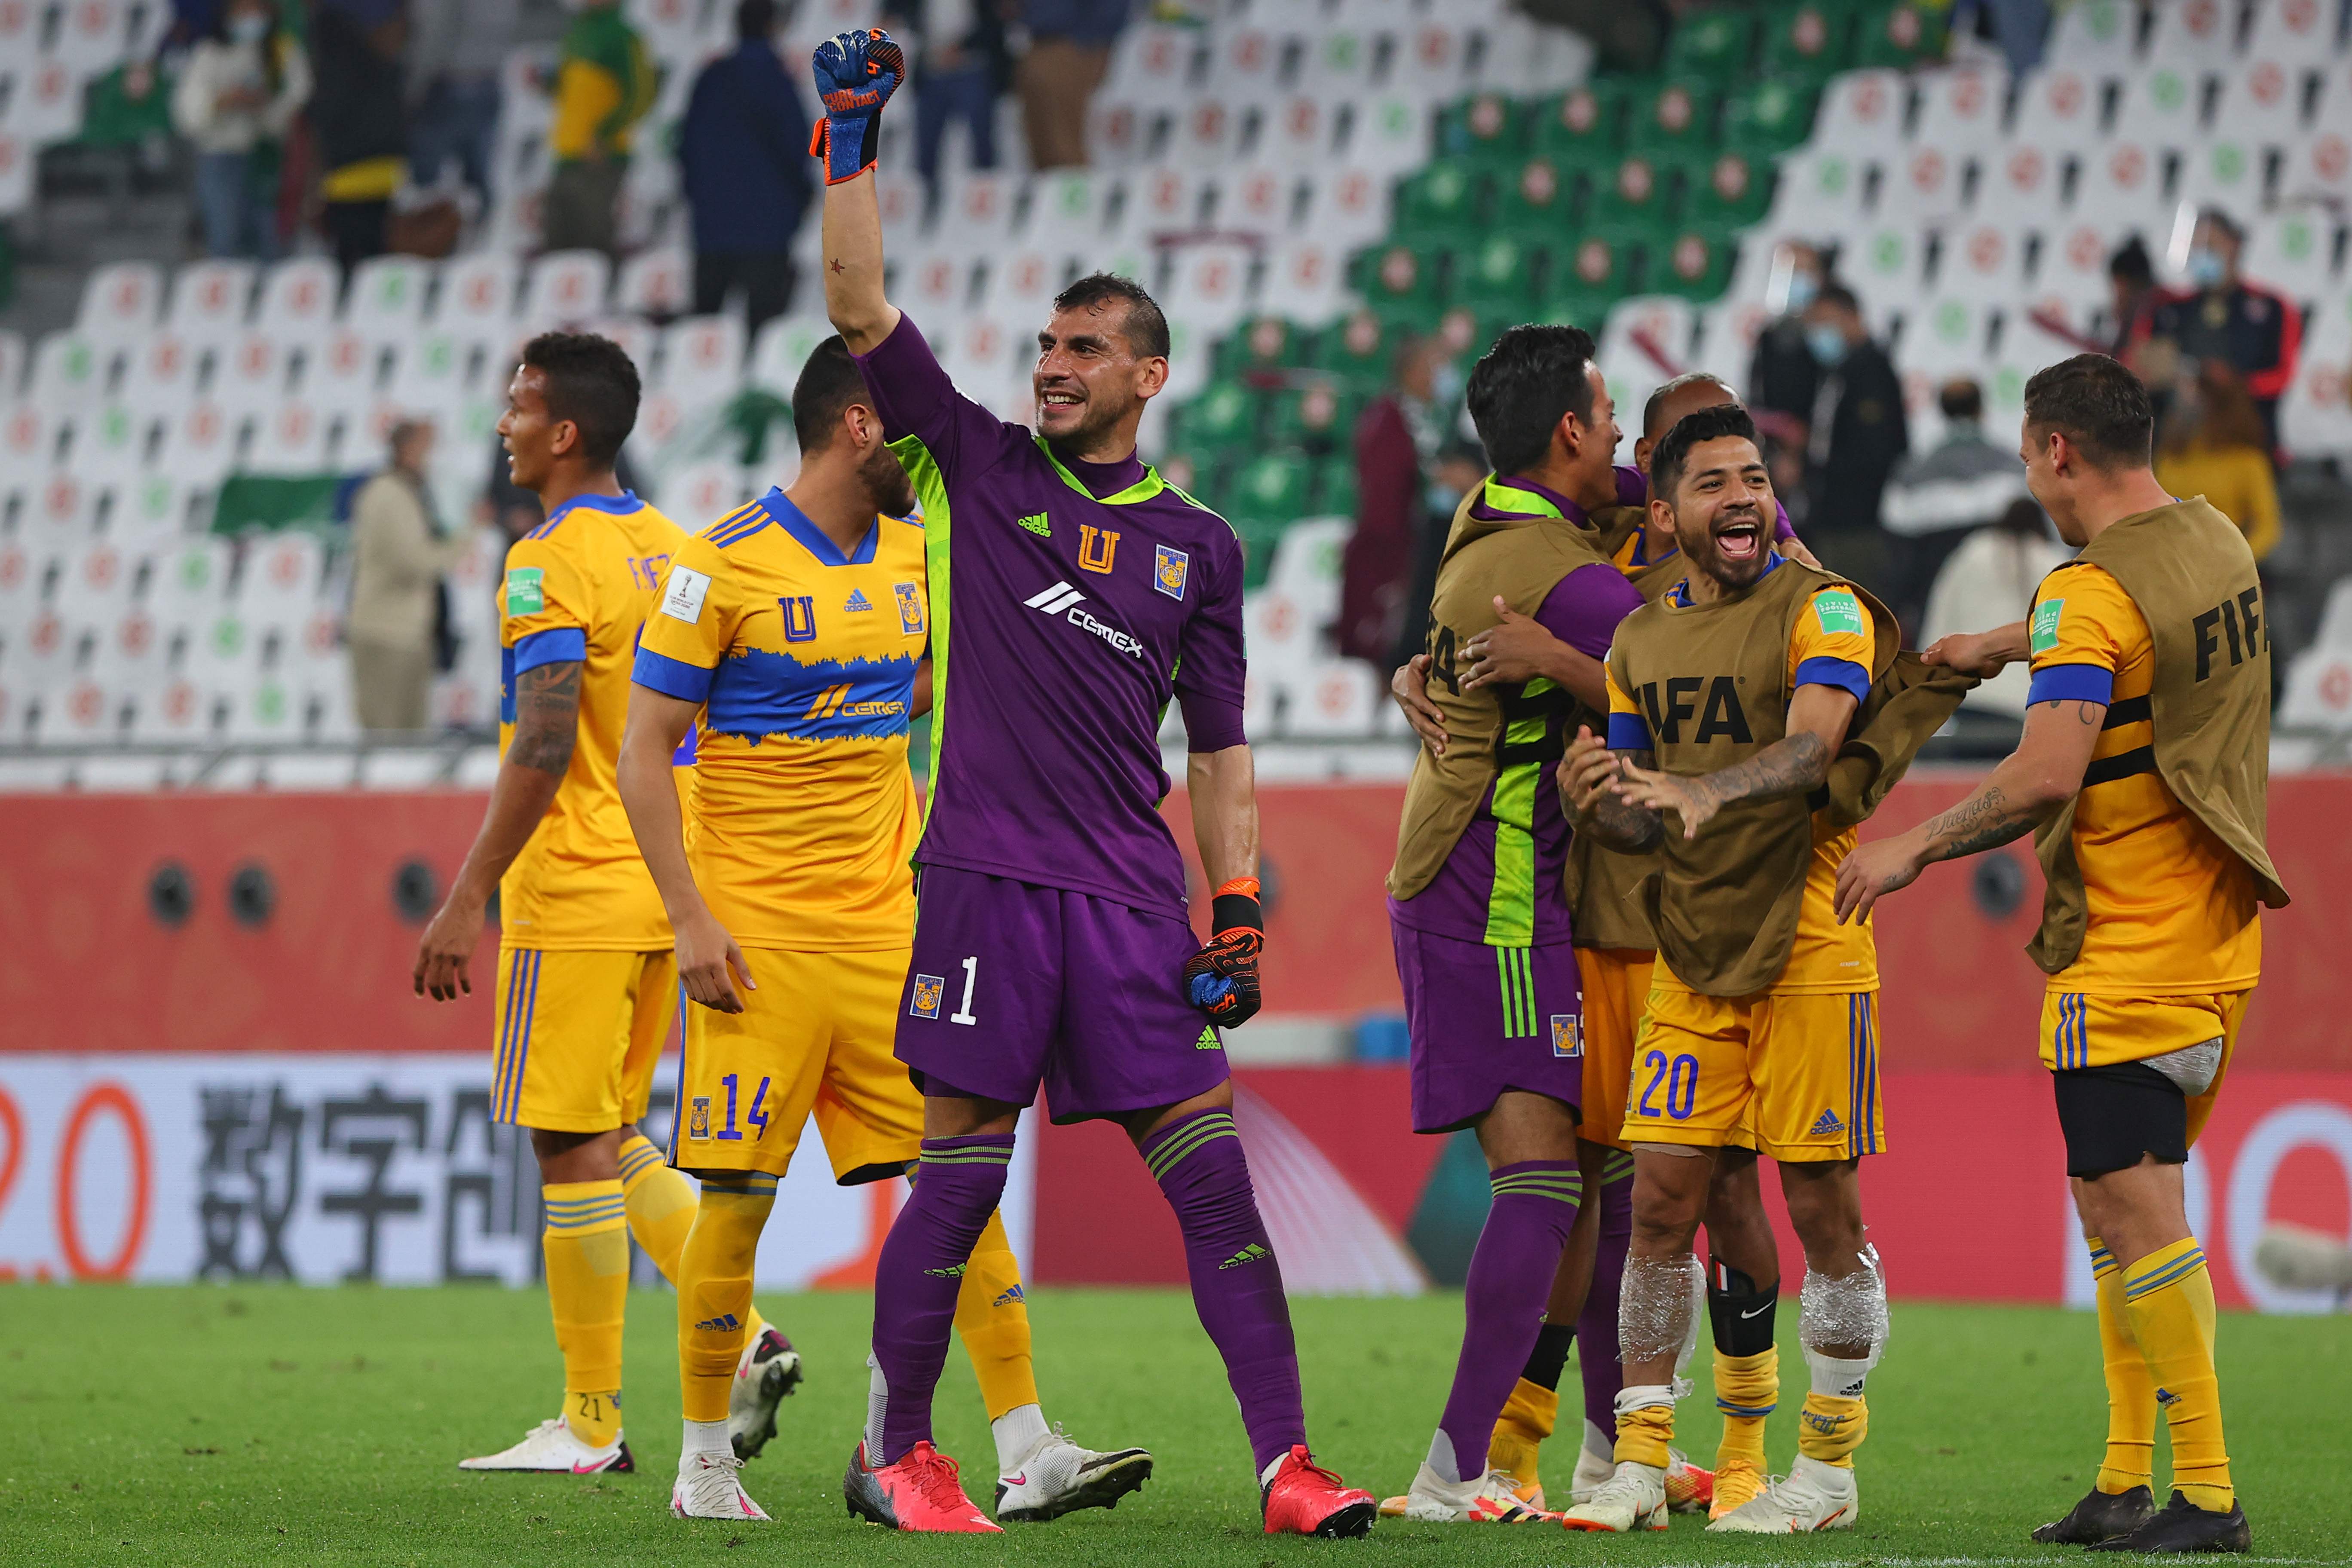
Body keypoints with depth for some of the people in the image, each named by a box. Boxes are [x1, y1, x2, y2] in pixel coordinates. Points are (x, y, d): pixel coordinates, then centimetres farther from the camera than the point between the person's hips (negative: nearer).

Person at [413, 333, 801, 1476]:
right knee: (607, 1137, 16)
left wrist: (466, 900, -21)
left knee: (570, 1144, -3)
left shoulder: (550, 565, -14)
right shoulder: (667, 552, 13)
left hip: (575, 896, -9)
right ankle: (741, 1337, 4)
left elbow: (544, 749, -22)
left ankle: (590, 1426, 1)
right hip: (660, 891, 9)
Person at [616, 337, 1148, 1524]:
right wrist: (690, 917, -14)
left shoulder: (913, 556, 11)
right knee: (739, 1196, -3)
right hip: (758, 938, -5)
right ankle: (704, 1461, 10)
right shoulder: (727, 564, -8)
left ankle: (1026, 1453, -2)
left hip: (886, 928, 5)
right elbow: (645, 748, -7)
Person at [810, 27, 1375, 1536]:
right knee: (960, 1178, -3)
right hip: (989, 875, -2)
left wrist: (1237, 912, 6)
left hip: (1135, 898, 2)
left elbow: (1220, 746, 15)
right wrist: (852, 142, -6)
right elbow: (861, 310, 0)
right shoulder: (983, 470, 7)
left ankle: (1288, 1463, -4)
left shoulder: (1199, 544, 12)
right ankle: (897, 1451, 11)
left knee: (1212, 1175, -3)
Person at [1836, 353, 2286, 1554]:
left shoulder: (2091, 594, -17)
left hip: (2125, 952, -9)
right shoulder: (2218, 546, 10)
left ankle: (2207, 1494, -12)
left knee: (2131, 1209, -9)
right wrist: (1997, 644, 44)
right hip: (2215, 941, 9)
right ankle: (2128, 1482, 14)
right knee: (2123, 1205, 14)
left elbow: (2047, 776, -26)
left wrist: (1916, 846, -14)